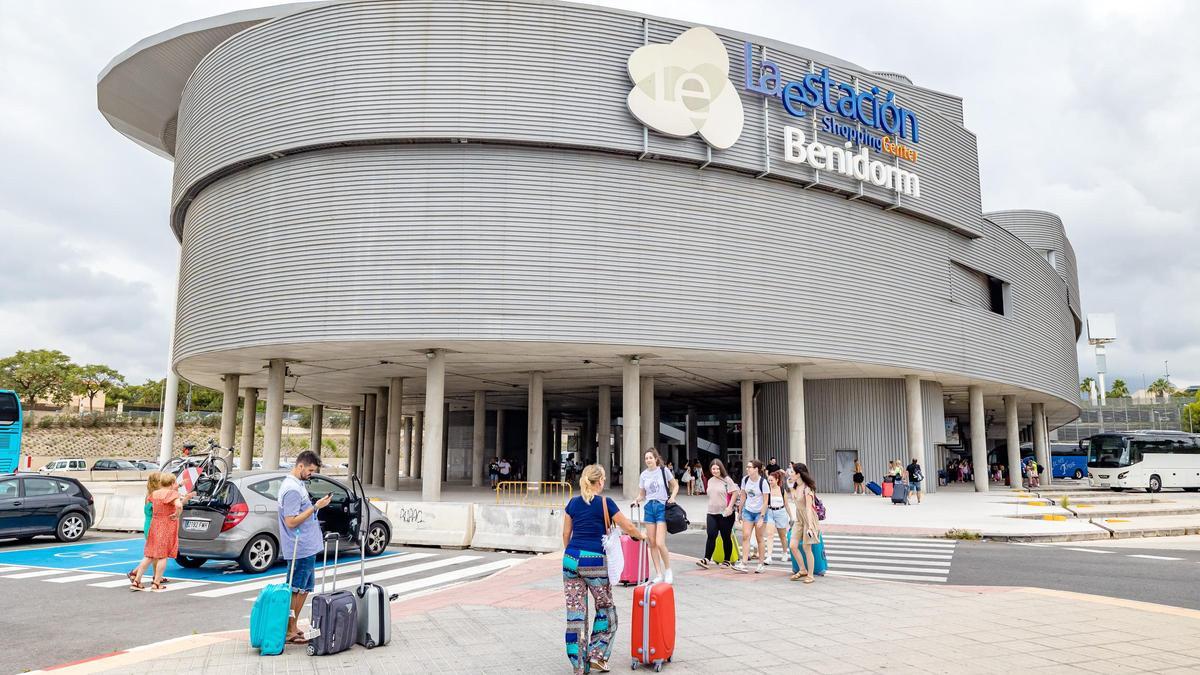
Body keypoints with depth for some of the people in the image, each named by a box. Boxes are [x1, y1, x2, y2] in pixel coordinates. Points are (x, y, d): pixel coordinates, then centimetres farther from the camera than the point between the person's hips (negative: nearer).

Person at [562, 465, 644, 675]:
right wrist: (641, 536, 21)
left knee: (576, 611, 7)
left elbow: (566, 534, 13)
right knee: (605, 607, 17)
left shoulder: (573, 503, 8)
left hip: (571, 559, 4)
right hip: (594, 561, -4)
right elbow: (628, 528, 1)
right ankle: (597, 654, 12)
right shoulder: (605, 503, -4)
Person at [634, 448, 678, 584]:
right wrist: (638, 500, -8)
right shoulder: (644, 475, 8)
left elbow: (675, 485, 9)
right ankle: (659, 574, 12)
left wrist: (672, 497, -8)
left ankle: (668, 571, 8)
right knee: (652, 543, 3)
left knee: (660, 543, -13)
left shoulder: (663, 470, -1)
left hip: (662, 507, -4)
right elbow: (641, 494, 13)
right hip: (649, 508, 4)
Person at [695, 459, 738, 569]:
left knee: (726, 537, 5)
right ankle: (706, 559, -10)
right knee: (711, 536, -7)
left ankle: (727, 561, 16)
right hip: (712, 513, 4)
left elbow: (735, 493, -9)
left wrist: (729, 507, -17)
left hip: (725, 514, -4)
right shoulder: (710, 481, 12)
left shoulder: (727, 480, -5)